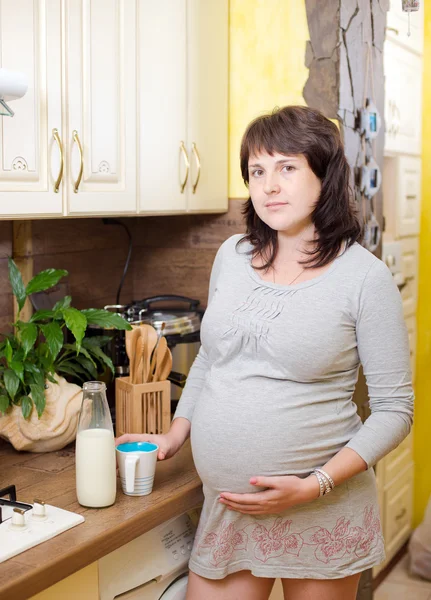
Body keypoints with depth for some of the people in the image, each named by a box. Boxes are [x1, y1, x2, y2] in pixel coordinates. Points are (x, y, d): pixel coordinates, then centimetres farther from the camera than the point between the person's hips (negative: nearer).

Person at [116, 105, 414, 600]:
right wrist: (175, 435, 9)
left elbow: (394, 408, -9)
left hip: (320, 515, -4)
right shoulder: (231, 256, 3)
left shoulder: (364, 276, -11)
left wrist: (314, 485, -17)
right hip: (225, 507, 4)